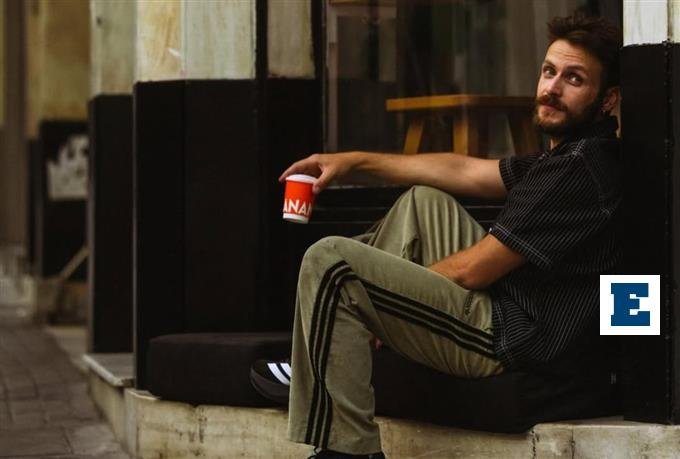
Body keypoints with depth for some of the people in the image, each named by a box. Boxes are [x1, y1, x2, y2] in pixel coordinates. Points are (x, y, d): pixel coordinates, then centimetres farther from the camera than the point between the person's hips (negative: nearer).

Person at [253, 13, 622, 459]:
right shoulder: (567, 155, 12)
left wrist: (395, 294, -1)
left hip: (506, 340, -11)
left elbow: (471, 270, -18)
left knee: (331, 261, -15)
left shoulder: (582, 170, -20)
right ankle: (329, 358, 21)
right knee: (424, 200, 27)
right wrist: (356, 162, 20)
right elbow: (465, 172, 21)